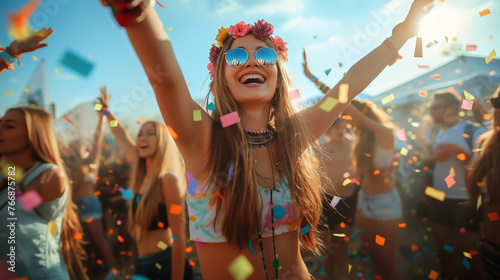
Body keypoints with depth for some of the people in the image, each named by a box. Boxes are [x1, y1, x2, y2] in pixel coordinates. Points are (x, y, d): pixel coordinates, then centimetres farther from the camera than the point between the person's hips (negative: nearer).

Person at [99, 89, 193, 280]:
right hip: (143, 264, 7)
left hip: (167, 264, -7)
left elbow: (179, 237, -20)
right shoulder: (143, 175, 2)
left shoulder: (169, 178, -18)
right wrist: (105, 109, 24)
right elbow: (122, 136, 18)